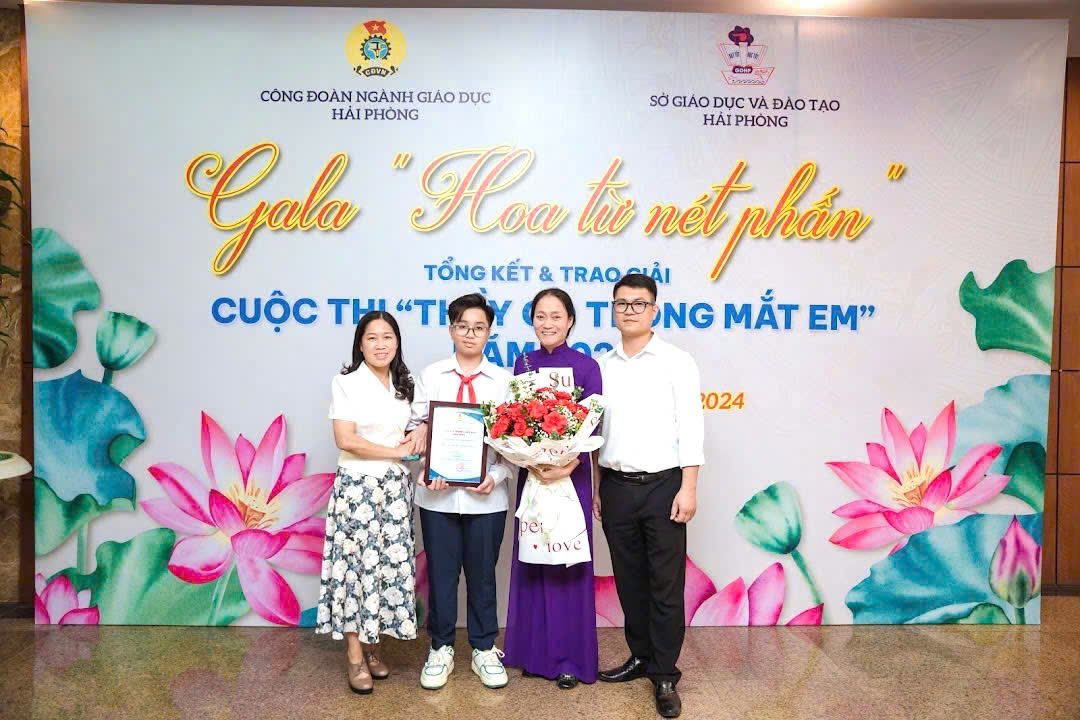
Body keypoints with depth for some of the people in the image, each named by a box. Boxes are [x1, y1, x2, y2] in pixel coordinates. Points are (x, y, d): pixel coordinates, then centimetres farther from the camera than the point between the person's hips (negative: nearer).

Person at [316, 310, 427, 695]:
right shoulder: (346, 383, -5)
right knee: (358, 564, -1)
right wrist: (397, 451, -10)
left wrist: (422, 430, -1)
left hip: (396, 486, 5)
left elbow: (423, 419, 23)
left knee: (391, 565, 6)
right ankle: (356, 656, 12)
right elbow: (346, 440, -13)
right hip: (357, 485, -5)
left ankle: (371, 644, 22)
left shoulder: (404, 384, 10)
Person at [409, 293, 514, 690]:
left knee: (482, 574, 11)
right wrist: (427, 471, -14)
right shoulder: (430, 375, 4)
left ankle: (484, 650, 28)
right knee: (441, 573, 10)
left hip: (486, 494, 0)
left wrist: (496, 477, -13)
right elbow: (417, 428, 1)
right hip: (438, 493, 0)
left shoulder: (503, 380, 3)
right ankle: (440, 650, 28)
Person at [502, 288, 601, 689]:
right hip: (531, 473, 4)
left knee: (567, 562, 3)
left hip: (571, 473, -3)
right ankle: (536, 652, 27)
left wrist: (566, 468, -22)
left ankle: (570, 658, 19)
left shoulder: (586, 366, -5)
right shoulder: (523, 364, 7)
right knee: (532, 561, 11)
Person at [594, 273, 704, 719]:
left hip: (662, 484, -3)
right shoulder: (601, 366, 9)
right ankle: (641, 656, 30)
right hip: (615, 486, 4)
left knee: (666, 583, 3)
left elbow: (690, 427, -6)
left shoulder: (676, 362, -2)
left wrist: (688, 488, -13)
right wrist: (592, 487, 9)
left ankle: (665, 675, 15)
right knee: (629, 579, 14)